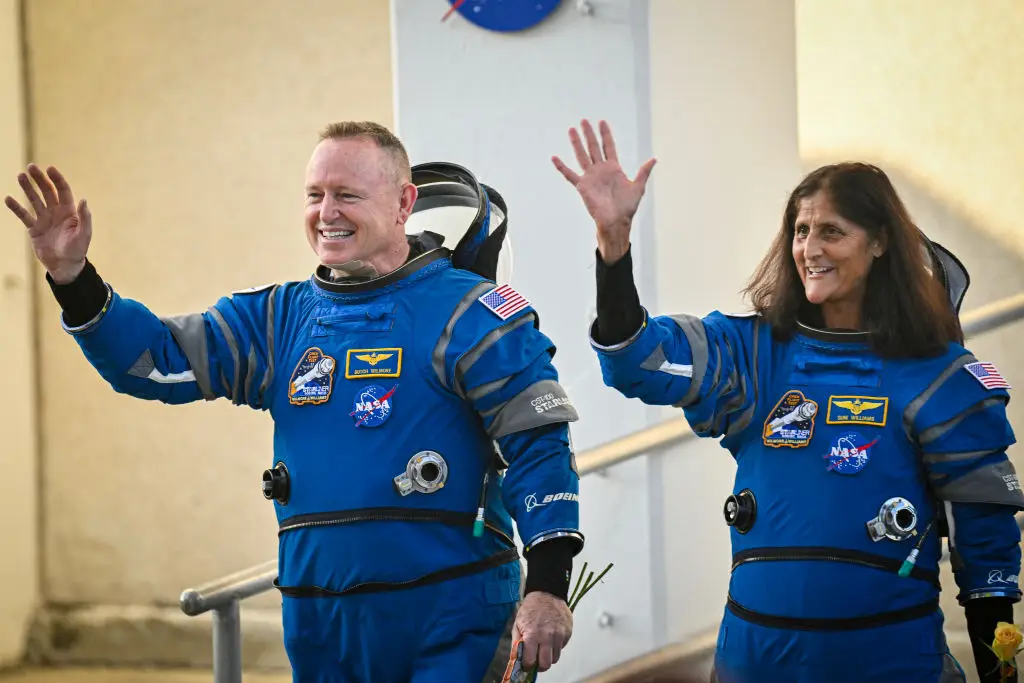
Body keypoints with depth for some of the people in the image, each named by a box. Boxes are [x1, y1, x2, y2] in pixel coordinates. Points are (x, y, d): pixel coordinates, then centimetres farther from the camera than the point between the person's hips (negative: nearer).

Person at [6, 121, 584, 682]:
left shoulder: (466, 314, -4)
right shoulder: (281, 319, 13)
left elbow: (538, 447, -8)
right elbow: (154, 360, 8)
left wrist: (546, 586, -18)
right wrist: (73, 278, -7)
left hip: (453, 625, -6)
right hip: (324, 631, 6)